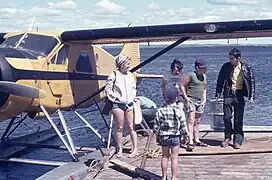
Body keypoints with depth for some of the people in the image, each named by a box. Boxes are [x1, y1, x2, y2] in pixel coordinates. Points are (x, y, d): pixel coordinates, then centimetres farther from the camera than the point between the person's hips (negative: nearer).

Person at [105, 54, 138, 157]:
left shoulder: (130, 75, 8)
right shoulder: (113, 76, -8)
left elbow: (134, 88, 21)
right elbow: (107, 90, -6)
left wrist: (133, 97, 8)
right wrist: (116, 98, -8)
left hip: (129, 104, 4)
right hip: (118, 105, -4)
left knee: (131, 127, 5)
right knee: (120, 128, 4)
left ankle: (135, 149, 9)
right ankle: (119, 150, 14)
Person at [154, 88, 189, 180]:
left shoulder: (160, 111, -6)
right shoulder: (179, 111, -11)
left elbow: (156, 126, -2)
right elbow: (183, 126, -7)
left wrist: (158, 135, 12)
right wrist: (186, 133, 10)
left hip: (164, 137, 2)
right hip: (175, 137, -2)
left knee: (165, 156, 16)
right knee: (174, 158, 6)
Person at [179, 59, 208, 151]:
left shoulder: (204, 76, 14)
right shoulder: (191, 75, -10)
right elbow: (182, 85, -9)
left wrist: (204, 99, 15)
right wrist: (186, 97, -12)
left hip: (200, 101, 8)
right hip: (191, 100, -8)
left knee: (197, 121, 14)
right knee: (191, 120, -15)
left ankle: (197, 140, 22)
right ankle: (190, 142, -18)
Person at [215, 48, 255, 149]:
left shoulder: (246, 68, -4)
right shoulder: (226, 67, -1)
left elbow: (252, 82, 1)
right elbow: (220, 80, 6)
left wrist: (251, 96, -4)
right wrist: (218, 94, 3)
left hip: (239, 95, -1)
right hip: (228, 94, 1)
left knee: (238, 120, 3)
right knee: (227, 117, 2)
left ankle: (237, 140, 12)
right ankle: (227, 137, 20)